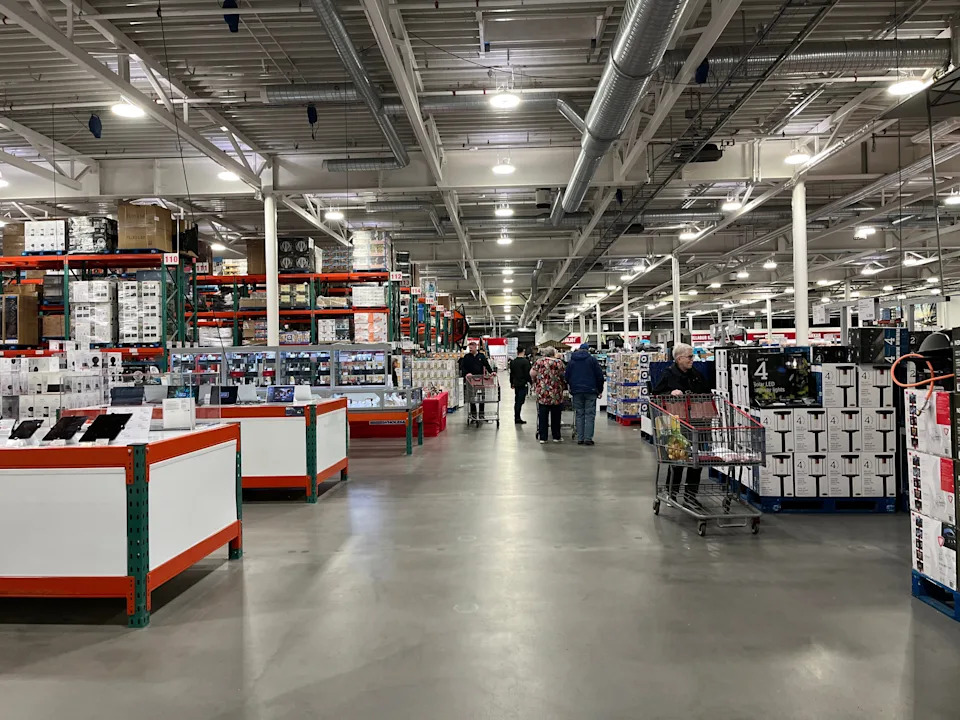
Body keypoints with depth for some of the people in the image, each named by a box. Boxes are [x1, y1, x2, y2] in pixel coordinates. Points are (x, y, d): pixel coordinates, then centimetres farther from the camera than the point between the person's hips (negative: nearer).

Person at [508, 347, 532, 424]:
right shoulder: (525, 361, -14)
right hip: (523, 384, -7)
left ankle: (516, 417, 20)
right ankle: (517, 418, -4)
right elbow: (528, 373, -15)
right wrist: (531, 382, -4)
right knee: (520, 401, -4)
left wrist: (512, 383, 22)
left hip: (516, 383, 7)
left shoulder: (513, 361, 7)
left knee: (517, 401, 15)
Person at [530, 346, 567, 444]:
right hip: (556, 393, -1)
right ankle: (556, 436, 18)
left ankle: (542, 437, 5)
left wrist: (536, 381, 15)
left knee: (542, 415, 5)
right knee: (555, 416, 11)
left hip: (542, 393, 1)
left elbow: (532, 374, -4)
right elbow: (563, 376, -1)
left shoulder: (539, 362, 1)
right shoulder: (559, 362, -2)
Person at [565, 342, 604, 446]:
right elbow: (599, 376, -1)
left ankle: (580, 438, 3)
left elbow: (567, 377, 13)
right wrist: (600, 390, 7)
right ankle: (588, 438, -7)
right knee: (590, 414, -1)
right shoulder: (592, 359, -1)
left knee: (579, 415, 7)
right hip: (590, 391, -3)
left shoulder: (571, 361, 9)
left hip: (576, 391, 3)